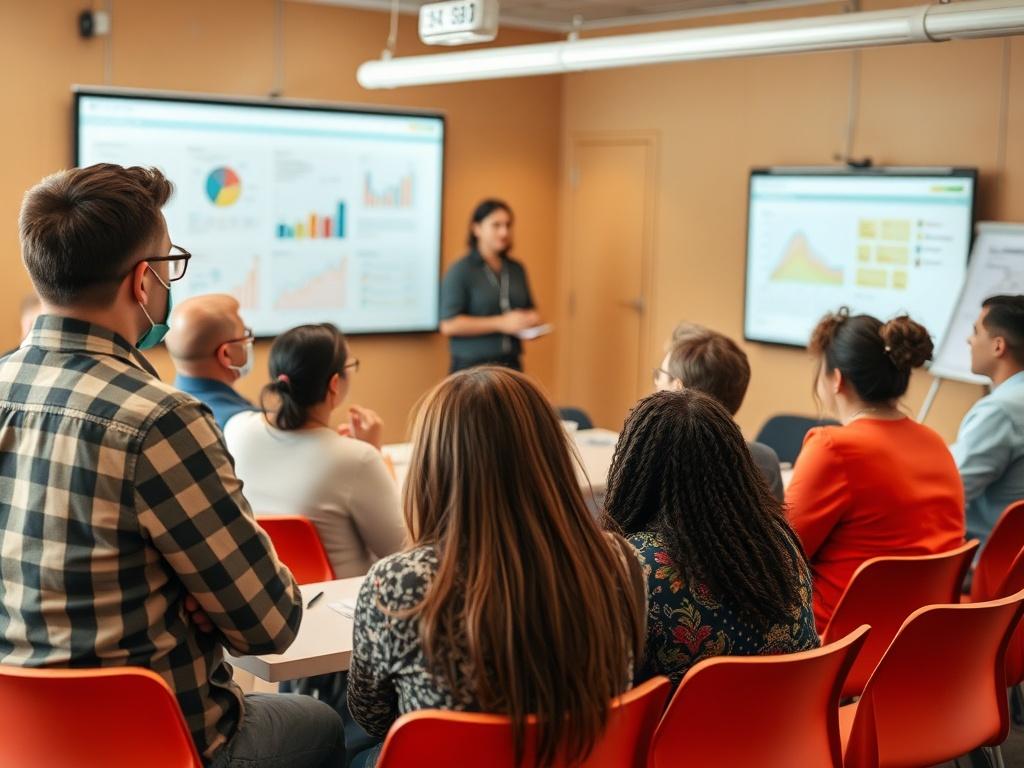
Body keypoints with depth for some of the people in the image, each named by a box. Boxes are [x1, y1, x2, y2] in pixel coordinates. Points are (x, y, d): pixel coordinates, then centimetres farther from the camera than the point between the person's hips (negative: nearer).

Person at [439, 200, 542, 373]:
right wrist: (501, 323, -15)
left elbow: (529, 309, 27)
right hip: (472, 365, -5)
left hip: (511, 364, 5)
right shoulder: (460, 271, -5)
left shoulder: (516, 269, 13)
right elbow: (449, 324, -12)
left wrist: (531, 319, 2)